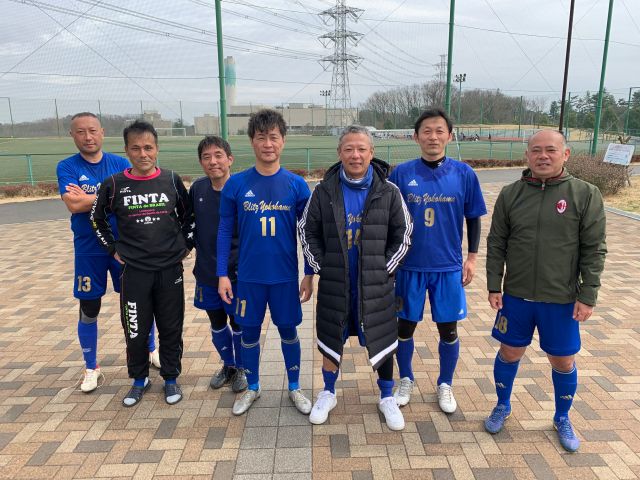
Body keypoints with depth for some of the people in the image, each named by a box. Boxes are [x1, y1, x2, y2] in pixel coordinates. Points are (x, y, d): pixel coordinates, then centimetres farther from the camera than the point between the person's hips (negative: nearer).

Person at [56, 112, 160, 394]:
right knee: (88, 309, 9)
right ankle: (91, 368, 27)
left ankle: (151, 350, 33)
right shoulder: (67, 167, -3)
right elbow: (73, 205, -18)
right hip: (89, 250, -1)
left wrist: (88, 198, -15)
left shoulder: (120, 164, 0)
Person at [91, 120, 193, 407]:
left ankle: (170, 379, 27)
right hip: (134, 271, 0)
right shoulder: (114, 185, -3)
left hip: (170, 269, 0)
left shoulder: (171, 181, -1)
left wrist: (186, 245, 6)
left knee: (171, 328, 9)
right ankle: (139, 380, 31)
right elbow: (97, 219, 12)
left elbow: (188, 216, 12)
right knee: (135, 330, 8)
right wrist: (113, 249, 7)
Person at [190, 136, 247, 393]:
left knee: (238, 323, 11)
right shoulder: (197, 188, -2)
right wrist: (197, 244, 9)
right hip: (206, 273, 5)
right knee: (217, 323, 19)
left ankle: (241, 368, 35)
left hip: (236, 274, -5)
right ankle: (228, 364, 42)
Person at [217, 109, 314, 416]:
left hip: (285, 276, 0)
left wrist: (309, 274, -1)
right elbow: (225, 230, -1)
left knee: (288, 331, 13)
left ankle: (294, 388, 34)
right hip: (249, 276, 1)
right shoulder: (236, 184, -5)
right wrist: (222, 274, -4)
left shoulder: (296, 185, -5)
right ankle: (252, 388, 36)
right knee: (250, 332, 14)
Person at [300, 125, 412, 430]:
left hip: (375, 285, 0)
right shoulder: (324, 191, -2)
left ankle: (387, 398, 34)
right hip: (334, 284, 1)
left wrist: (384, 268, -4)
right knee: (330, 341, 14)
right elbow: (307, 231, 5)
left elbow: (403, 234, 2)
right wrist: (321, 266, -1)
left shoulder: (388, 193, -4)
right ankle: (328, 394, 38)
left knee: (382, 340, 10)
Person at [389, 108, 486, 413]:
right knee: (405, 326, 12)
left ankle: (445, 385, 34)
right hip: (409, 266, 0)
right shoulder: (401, 173, -5)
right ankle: (406, 380, 35)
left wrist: (472, 257, 3)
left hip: (449, 267, 0)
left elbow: (473, 219, 6)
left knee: (448, 329, 11)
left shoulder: (464, 174, -4)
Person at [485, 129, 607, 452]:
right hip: (516, 296, 1)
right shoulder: (510, 194, -1)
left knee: (563, 362, 13)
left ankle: (562, 419, 38)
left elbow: (594, 250, -5)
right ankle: (502, 406, 39)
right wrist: (494, 286, -1)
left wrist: (587, 296, -8)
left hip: (562, 300, -1)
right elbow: (496, 244, 2)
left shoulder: (585, 195, -6)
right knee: (509, 353, 14)